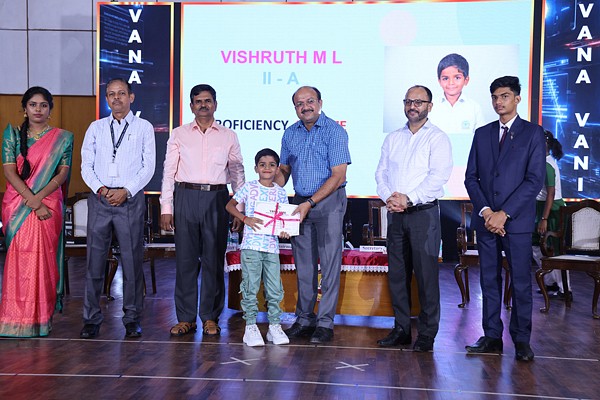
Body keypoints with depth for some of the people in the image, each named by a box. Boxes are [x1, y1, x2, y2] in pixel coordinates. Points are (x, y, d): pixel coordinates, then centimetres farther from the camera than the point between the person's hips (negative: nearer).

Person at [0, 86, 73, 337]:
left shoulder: (63, 138, 7)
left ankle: (40, 319, 7)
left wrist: (38, 198, -15)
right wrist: (32, 201, -13)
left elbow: (63, 173, -2)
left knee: (43, 259, -1)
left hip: (49, 206, -1)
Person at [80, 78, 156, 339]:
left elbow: (149, 166, 1)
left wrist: (126, 191, -10)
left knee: (132, 260, 1)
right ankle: (91, 319, 11)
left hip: (131, 198, -2)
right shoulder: (96, 128, 14)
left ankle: (132, 319, 12)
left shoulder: (144, 127, 7)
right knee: (95, 259, 2)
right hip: (99, 198, 2)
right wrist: (101, 190, -8)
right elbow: (86, 165, 8)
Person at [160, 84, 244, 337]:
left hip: (216, 197, 0)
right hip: (185, 196, 0)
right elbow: (169, 172, 6)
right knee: (185, 259, 2)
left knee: (214, 259, 3)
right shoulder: (179, 135, 9)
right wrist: (166, 208, -1)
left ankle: (210, 317, 14)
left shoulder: (228, 136, 10)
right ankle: (186, 318, 12)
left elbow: (237, 173, 11)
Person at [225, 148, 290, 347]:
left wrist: (285, 231, -8)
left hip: (272, 246, 3)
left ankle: (275, 326, 16)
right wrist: (245, 219, -11)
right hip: (251, 244, -3)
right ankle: (251, 326, 10)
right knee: (250, 288, 0)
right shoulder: (249, 188, 1)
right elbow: (230, 205, 4)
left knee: (275, 289, 5)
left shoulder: (280, 192, 9)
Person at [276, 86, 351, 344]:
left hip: (329, 202, -5)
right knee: (303, 264, 9)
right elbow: (284, 170, 17)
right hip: (301, 202, 5)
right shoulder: (290, 134, 8)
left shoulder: (334, 131, -10)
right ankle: (304, 319, 18)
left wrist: (309, 203, -18)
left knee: (329, 263, -2)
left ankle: (325, 323, 5)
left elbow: (338, 176, -14)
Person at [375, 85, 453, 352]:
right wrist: (388, 197, -8)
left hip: (423, 213, -5)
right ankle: (401, 330, 17)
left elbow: (438, 176, -12)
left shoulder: (437, 138, -1)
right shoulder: (392, 139, 16)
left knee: (426, 274, -3)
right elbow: (381, 173, 11)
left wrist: (408, 199, -17)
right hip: (395, 214, 5)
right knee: (397, 274, 8)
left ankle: (427, 334, 6)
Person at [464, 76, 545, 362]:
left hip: (517, 222, -3)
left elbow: (535, 180, -7)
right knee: (489, 281, 8)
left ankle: (522, 341, 12)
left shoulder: (533, 133, 2)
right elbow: (471, 177, 9)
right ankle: (492, 337, 16)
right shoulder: (482, 134, 13)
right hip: (485, 220, 4)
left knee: (521, 283, 1)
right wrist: (485, 211, -6)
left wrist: (504, 213, -13)